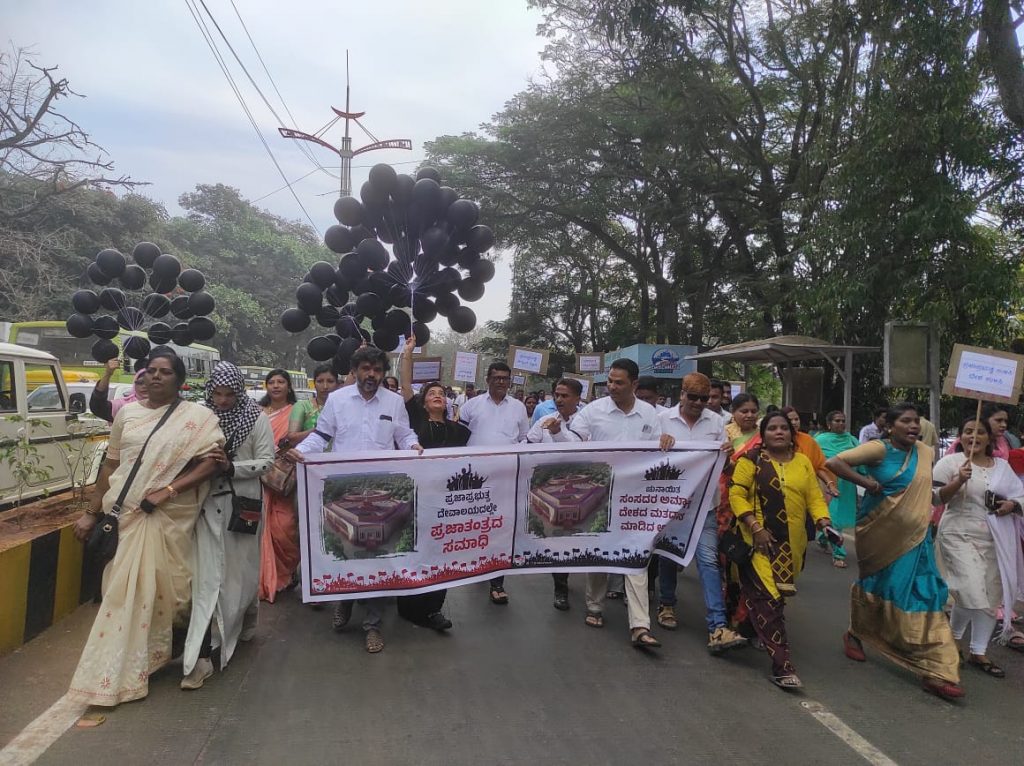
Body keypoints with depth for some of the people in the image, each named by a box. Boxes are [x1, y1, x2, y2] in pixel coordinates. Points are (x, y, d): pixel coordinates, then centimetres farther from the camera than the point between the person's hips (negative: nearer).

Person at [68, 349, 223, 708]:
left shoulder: (198, 416, -2)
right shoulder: (127, 413, 10)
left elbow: (210, 461, -11)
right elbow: (111, 465, 14)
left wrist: (168, 491, -18)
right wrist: (92, 512, 13)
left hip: (166, 520, -3)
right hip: (122, 516, 3)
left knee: (157, 590, 2)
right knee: (121, 591, 9)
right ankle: (112, 673, 26)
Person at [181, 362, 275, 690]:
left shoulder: (256, 418, -3)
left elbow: (266, 461, -6)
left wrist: (230, 467, -19)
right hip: (208, 504, 1)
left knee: (242, 571, 14)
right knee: (206, 575, -2)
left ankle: (243, 625, 41)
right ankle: (201, 655, 5)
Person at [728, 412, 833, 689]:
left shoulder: (803, 462, 11)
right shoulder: (751, 459, -3)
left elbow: (814, 498, 8)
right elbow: (737, 494, -7)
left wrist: (824, 523, -10)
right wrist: (755, 527, -16)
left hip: (791, 542, 5)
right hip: (760, 539, -5)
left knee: (775, 597, 14)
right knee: (767, 598, -9)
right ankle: (782, 665, -7)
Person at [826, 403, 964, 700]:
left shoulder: (926, 453, 5)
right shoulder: (879, 449, -13)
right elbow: (833, 462, -18)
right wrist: (865, 482, -20)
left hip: (914, 536, 4)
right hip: (881, 534, -4)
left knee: (921, 595, -2)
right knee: (876, 589, 12)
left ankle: (935, 670, 1)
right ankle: (855, 635, 39)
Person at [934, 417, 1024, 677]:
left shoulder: (1002, 465, 11)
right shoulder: (950, 462, -3)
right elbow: (934, 498, -9)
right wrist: (958, 481, -23)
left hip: (995, 540, 5)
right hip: (960, 536, -5)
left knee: (992, 596, 7)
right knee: (971, 593, -14)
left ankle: (978, 653, 21)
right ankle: (954, 637, 15)